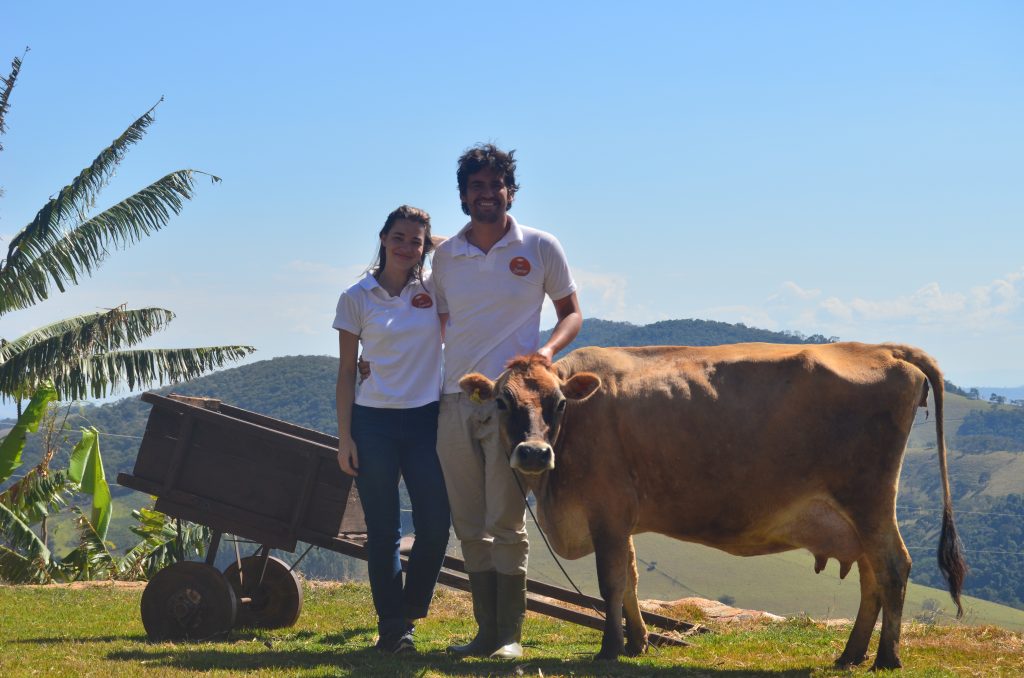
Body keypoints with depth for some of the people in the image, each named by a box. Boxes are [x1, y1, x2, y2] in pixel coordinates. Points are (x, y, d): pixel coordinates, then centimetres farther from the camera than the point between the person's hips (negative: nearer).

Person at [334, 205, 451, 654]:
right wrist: (344, 437, -2)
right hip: (373, 422, -1)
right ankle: (391, 627, 11)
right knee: (383, 531, 2)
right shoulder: (357, 297, 2)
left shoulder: (435, 291, 5)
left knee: (435, 526, -1)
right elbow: (346, 371, 3)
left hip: (426, 420, 2)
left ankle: (408, 610, 22)